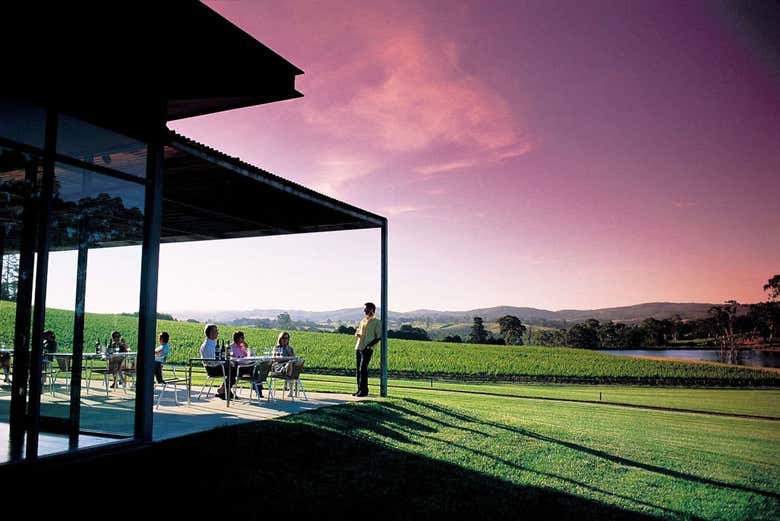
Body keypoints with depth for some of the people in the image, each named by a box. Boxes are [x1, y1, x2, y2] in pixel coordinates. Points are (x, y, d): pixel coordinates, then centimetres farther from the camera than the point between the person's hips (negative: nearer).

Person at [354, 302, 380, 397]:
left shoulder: (376, 322, -1)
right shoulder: (363, 320, 19)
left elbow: (379, 336, -6)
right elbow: (358, 332, 28)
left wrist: (369, 345, -16)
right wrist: (357, 333, 3)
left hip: (367, 349, -7)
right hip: (358, 347, 7)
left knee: (363, 369, -13)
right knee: (358, 369, 7)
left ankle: (364, 390, -8)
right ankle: (360, 390, 13)